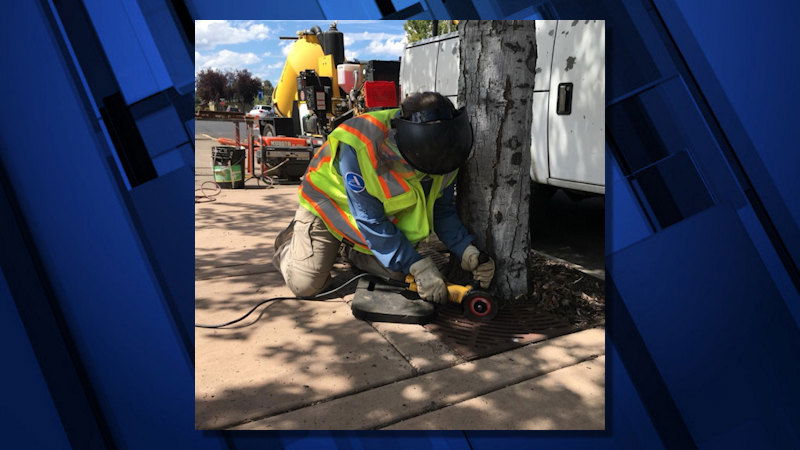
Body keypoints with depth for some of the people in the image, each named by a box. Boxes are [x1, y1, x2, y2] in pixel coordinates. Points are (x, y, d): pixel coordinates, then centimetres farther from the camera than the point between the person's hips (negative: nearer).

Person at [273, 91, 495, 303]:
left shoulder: (444, 151, -20)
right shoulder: (358, 145, -40)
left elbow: (443, 211, -8)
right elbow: (370, 221, -35)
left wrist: (468, 253, -24)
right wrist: (418, 267, -37)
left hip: (385, 213, 5)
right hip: (326, 206, -5)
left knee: (397, 273, -7)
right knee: (305, 284, -11)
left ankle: (353, 250, 23)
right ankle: (289, 241, 22)